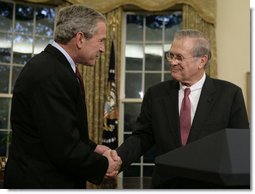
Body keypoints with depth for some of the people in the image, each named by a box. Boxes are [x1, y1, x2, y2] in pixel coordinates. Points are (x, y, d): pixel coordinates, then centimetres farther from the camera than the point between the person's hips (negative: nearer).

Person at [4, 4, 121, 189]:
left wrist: (92, 148, 2)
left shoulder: (54, 66, 6)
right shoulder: (51, 74, -25)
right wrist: (103, 165, -12)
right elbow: (64, 148, -27)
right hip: (42, 181, -9)